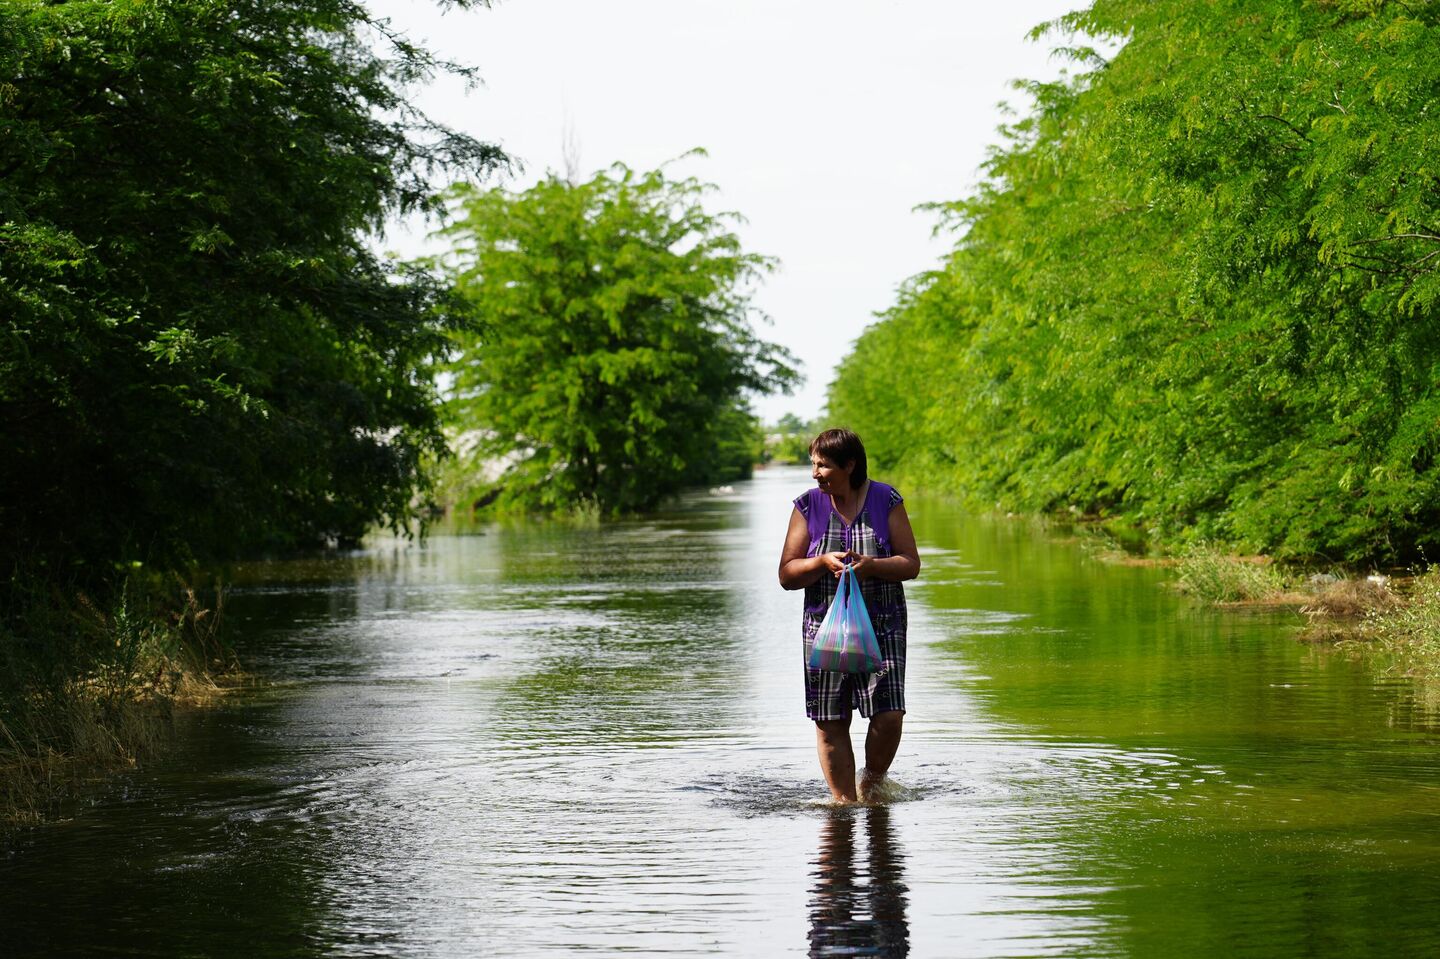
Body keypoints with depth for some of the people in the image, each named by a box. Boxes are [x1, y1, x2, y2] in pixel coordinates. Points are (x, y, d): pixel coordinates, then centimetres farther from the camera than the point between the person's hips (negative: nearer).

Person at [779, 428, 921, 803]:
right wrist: (823, 562, -16)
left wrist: (870, 566, -19)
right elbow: (786, 575, 2)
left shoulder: (886, 501, 1)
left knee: (888, 716, -11)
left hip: (882, 627, -1)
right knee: (830, 724, -1)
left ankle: (871, 786, 13)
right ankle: (844, 800, 10)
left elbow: (911, 563, -1)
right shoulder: (807, 506, 3)